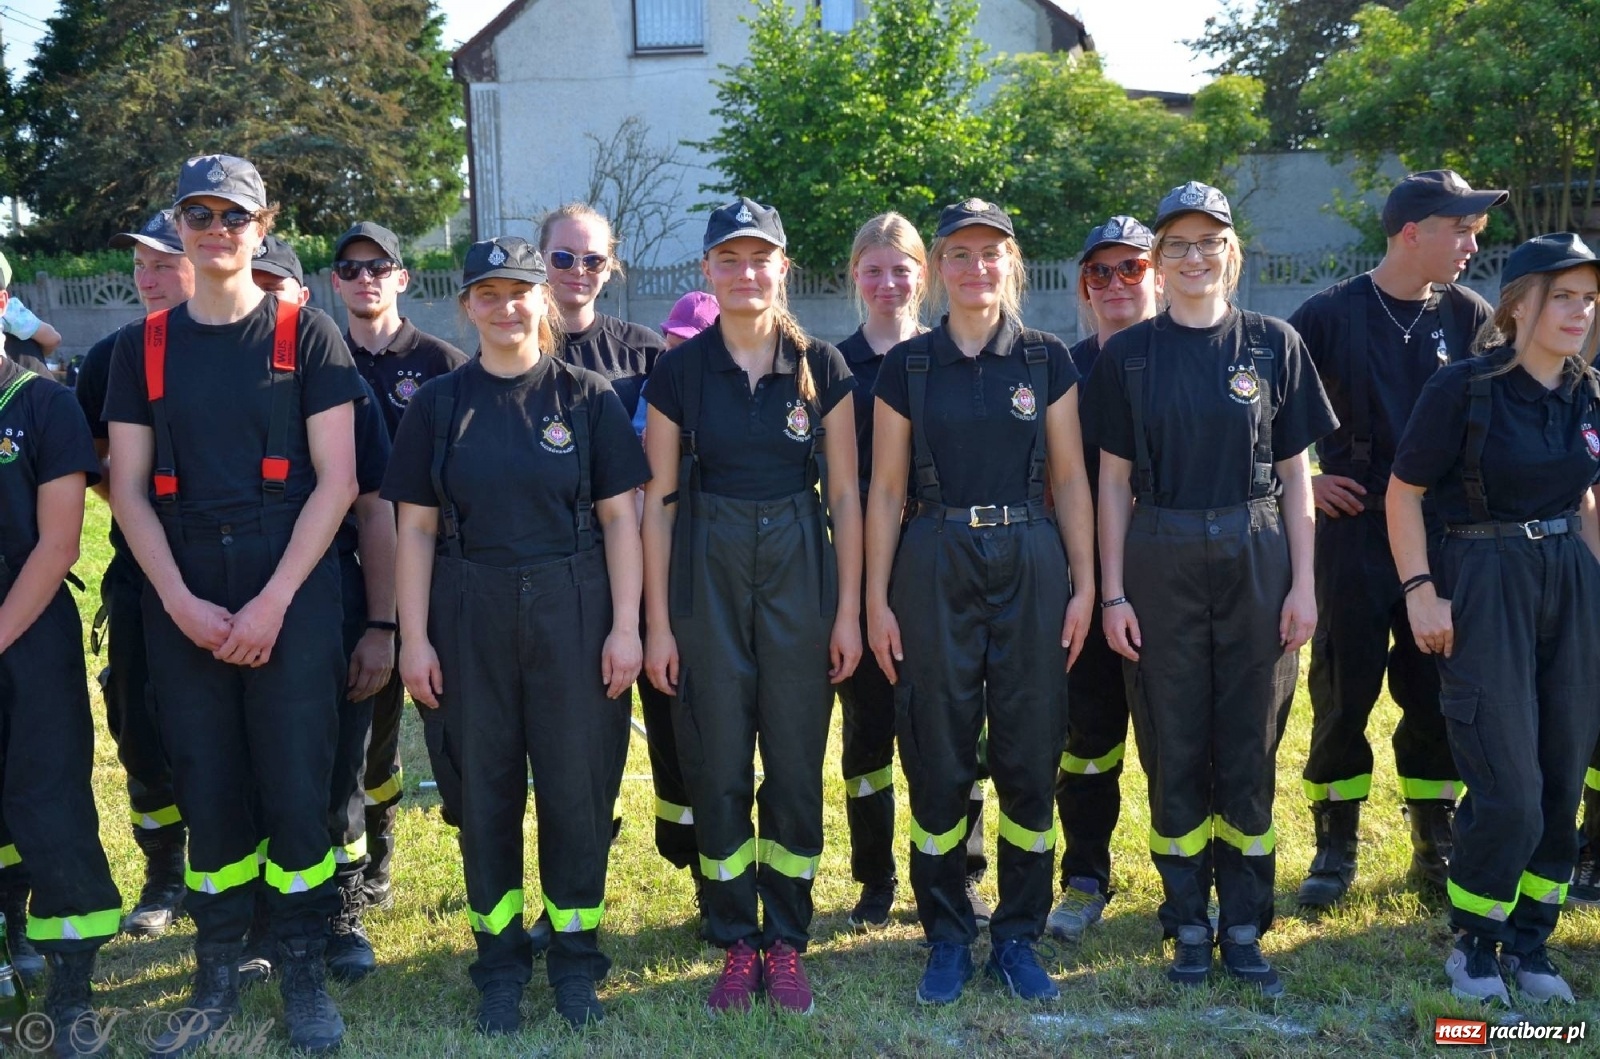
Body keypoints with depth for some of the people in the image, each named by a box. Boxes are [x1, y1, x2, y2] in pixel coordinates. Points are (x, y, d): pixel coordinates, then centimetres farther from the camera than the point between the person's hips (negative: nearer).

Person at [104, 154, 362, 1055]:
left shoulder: (307, 334, 1)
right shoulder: (145, 346, 10)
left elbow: (337, 480, -4)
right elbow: (128, 487, 7)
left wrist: (274, 601, -11)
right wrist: (181, 603, -6)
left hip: (292, 586, -3)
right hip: (182, 595, 3)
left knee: (296, 782, -1)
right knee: (207, 787, 7)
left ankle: (305, 973, 14)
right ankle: (217, 977, 20)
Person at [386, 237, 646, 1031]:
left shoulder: (587, 396, 1)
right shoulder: (438, 403, 5)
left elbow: (619, 516, 0)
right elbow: (416, 528, 4)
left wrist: (625, 625, -6)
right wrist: (414, 636, -1)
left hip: (573, 610, -1)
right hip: (471, 616, 1)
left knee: (577, 783, 4)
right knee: (485, 786, 9)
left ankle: (575, 957, 21)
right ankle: (500, 961, 24)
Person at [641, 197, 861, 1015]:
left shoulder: (821, 367, 2)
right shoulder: (678, 372, 1)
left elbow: (845, 495, 3)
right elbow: (658, 502, 1)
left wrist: (849, 610, -2)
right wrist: (657, 622, -3)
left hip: (799, 569, 0)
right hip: (708, 574, 0)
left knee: (795, 767, 5)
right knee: (717, 769, 5)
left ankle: (787, 942, 20)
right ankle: (734, 944, 19)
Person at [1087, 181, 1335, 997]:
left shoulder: (1273, 344, 4)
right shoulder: (1128, 355, 4)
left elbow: (1294, 473, 5)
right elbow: (1114, 480, 3)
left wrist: (1302, 584, -1)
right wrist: (1113, 592, -2)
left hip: (1256, 561, 0)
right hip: (1161, 562, 0)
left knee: (1248, 747, 5)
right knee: (1174, 747, 5)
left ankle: (1244, 928, 18)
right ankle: (1189, 924, 19)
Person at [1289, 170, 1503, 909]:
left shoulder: (1469, 317, 3)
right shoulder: (1331, 314, -6)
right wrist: (1299, 480, -3)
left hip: (1446, 530, 3)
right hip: (1355, 525, -2)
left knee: (1438, 687, 9)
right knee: (1344, 687, 4)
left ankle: (1435, 844, 24)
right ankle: (1336, 846, 18)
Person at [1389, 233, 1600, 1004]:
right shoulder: (1464, 387, -11)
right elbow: (1404, 491, -8)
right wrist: (1420, 588, -13)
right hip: (1485, 583, -6)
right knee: (1508, 790, -6)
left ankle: (1529, 941, 25)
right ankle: (1472, 944, 16)